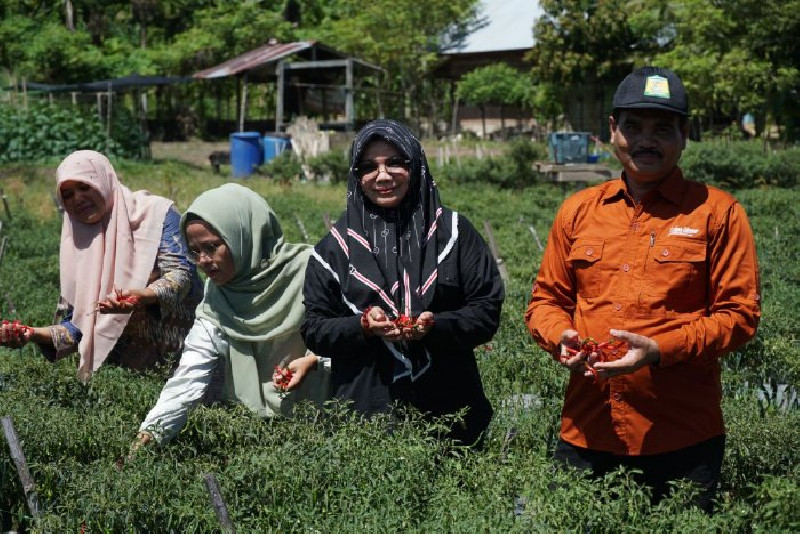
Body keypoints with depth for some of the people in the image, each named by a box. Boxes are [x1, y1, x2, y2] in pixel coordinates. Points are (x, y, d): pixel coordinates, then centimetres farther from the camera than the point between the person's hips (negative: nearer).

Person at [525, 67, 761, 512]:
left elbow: (740, 314, -4)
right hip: (586, 431, 3)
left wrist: (659, 350, -17)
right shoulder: (578, 211, 10)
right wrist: (561, 337, -7)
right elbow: (546, 299, 15)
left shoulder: (717, 212, -1)